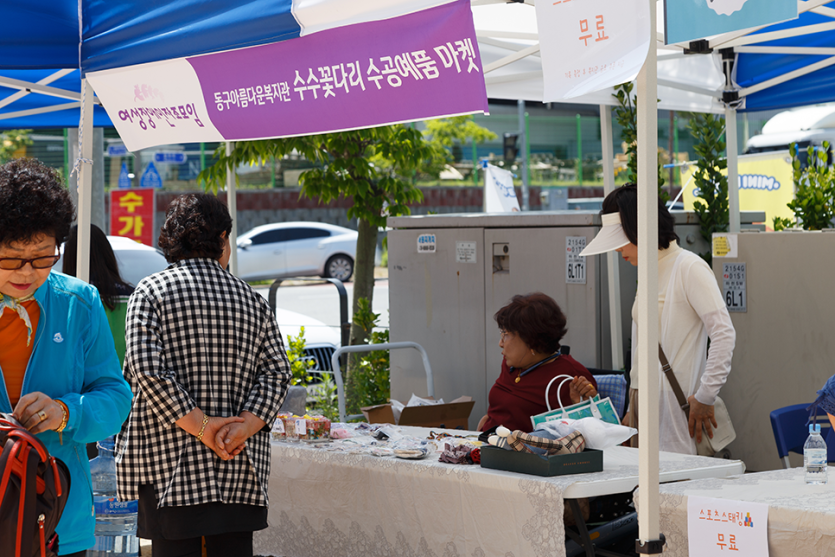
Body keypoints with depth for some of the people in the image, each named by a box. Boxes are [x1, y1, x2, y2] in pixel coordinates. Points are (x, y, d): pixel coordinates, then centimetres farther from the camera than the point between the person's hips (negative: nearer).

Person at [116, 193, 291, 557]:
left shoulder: (151, 291, -1)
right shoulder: (251, 300, 10)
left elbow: (148, 368, -12)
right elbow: (276, 371, 3)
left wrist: (202, 427, -10)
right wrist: (244, 426, -7)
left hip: (170, 463, -3)